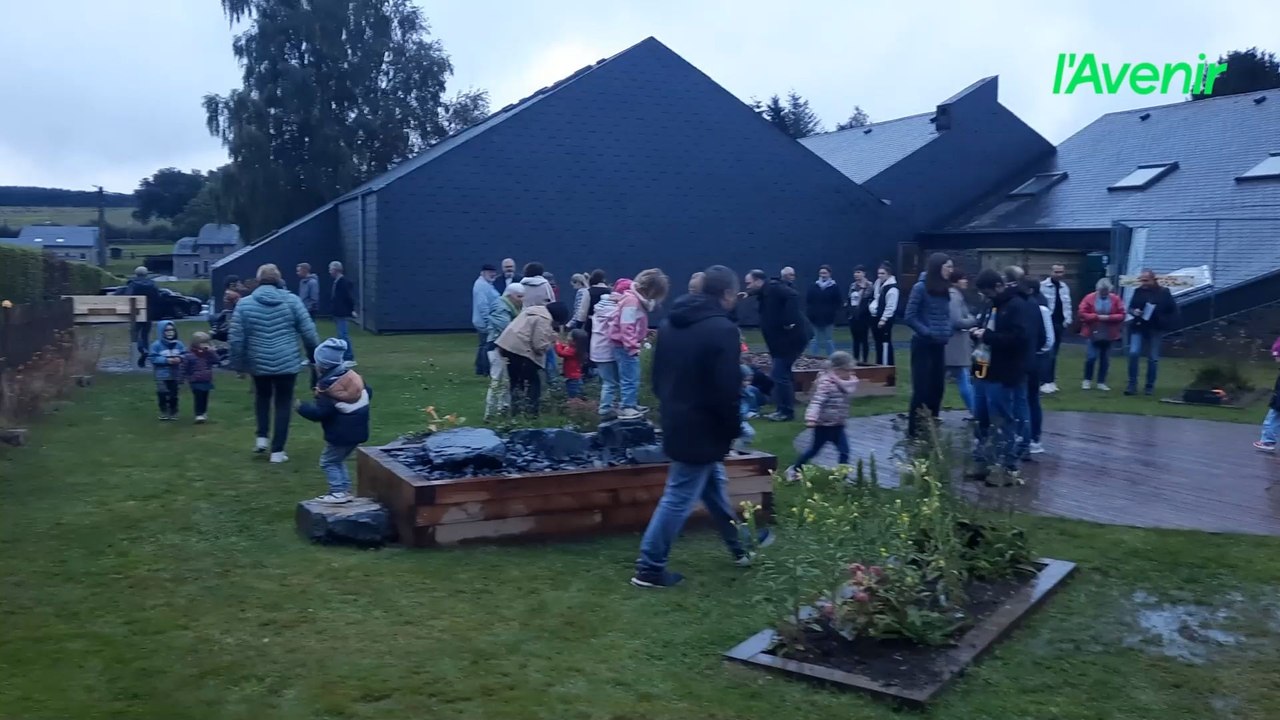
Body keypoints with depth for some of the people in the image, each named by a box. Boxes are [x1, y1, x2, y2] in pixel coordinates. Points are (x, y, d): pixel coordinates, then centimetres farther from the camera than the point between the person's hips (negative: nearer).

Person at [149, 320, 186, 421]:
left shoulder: (178, 344, 0)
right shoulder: (157, 345, -10)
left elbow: (186, 355, 5)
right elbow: (153, 358, -12)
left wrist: (180, 358, -16)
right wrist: (166, 360, -21)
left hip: (175, 375, 3)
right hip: (162, 375, -3)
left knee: (174, 394, 11)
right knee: (162, 394, 1)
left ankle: (173, 412, 23)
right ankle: (164, 412, 14)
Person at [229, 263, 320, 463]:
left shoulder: (244, 304, -3)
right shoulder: (291, 300, -4)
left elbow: (236, 338, -3)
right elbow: (308, 332, -4)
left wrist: (238, 363, 8)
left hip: (259, 363, 1)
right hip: (287, 363, -1)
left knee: (262, 396, 28)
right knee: (283, 403, 9)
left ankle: (262, 436, 20)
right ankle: (277, 451, 8)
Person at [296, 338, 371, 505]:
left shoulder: (327, 385, -19)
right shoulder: (353, 375, 4)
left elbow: (318, 412, -22)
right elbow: (368, 392, 15)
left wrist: (300, 406, -7)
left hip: (342, 433, -9)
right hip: (358, 429, 9)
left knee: (328, 461, 4)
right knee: (337, 460, 21)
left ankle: (338, 492, -1)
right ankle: (345, 489, 21)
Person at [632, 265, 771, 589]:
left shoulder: (671, 322, 7)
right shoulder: (722, 329, -19)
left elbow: (658, 375, 14)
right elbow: (726, 390, -22)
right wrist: (736, 427, -6)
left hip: (676, 422, 9)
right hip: (703, 428, -9)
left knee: (714, 486, 22)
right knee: (679, 499, 0)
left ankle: (741, 545, 38)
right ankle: (649, 568, 6)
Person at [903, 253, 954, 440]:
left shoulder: (944, 290, 9)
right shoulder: (921, 287, -10)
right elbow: (910, 317, -12)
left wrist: (948, 331, 0)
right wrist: (927, 332, -18)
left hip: (939, 345, 7)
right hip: (923, 345, -7)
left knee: (937, 387, 10)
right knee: (921, 388, -4)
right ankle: (913, 430, 4)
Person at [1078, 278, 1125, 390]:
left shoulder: (1115, 299, 1)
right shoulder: (1089, 298, -4)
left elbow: (1121, 315, -2)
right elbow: (1082, 314, -8)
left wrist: (1109, 317, -17)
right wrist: (1097, 317, -17)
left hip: (1108, 335, 2)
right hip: (1092, 334, -2)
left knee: (1105, 360, 6)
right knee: (1091, 357, -7)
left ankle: (1101, 382, 15)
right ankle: (1087, 380, 11)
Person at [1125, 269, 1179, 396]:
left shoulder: (1163, 292, -3)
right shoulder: (1138, 291, 4)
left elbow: (1173, 310, 1)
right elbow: (1130, 308, 11)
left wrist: (1167, 324, -7)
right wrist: (1134, 312, -10)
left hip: (1155, 330, -2)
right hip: (1139, 328, 2)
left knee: (1153, 358, 5)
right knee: (1133, 353, -12)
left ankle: (1150, 386, 16)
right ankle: (1132, 384, -6)